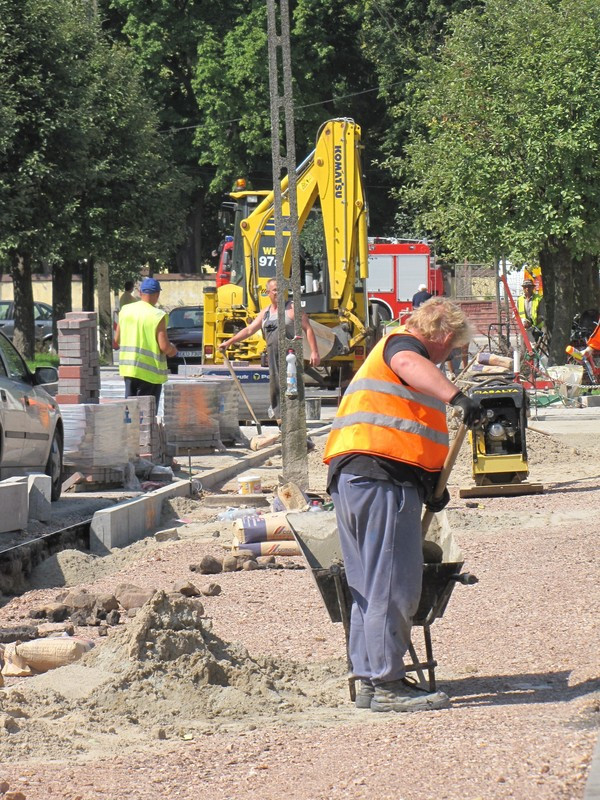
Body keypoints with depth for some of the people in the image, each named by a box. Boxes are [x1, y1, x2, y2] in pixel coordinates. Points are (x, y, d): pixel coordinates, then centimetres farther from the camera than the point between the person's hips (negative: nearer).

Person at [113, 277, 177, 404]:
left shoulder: (125, 310, 3)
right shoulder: (157, 316, -13)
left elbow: (117, 341, 7)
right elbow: (164, 346, -16)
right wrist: (173, 350, 5)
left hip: (128, 368, 5)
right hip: (150, 372, -5)